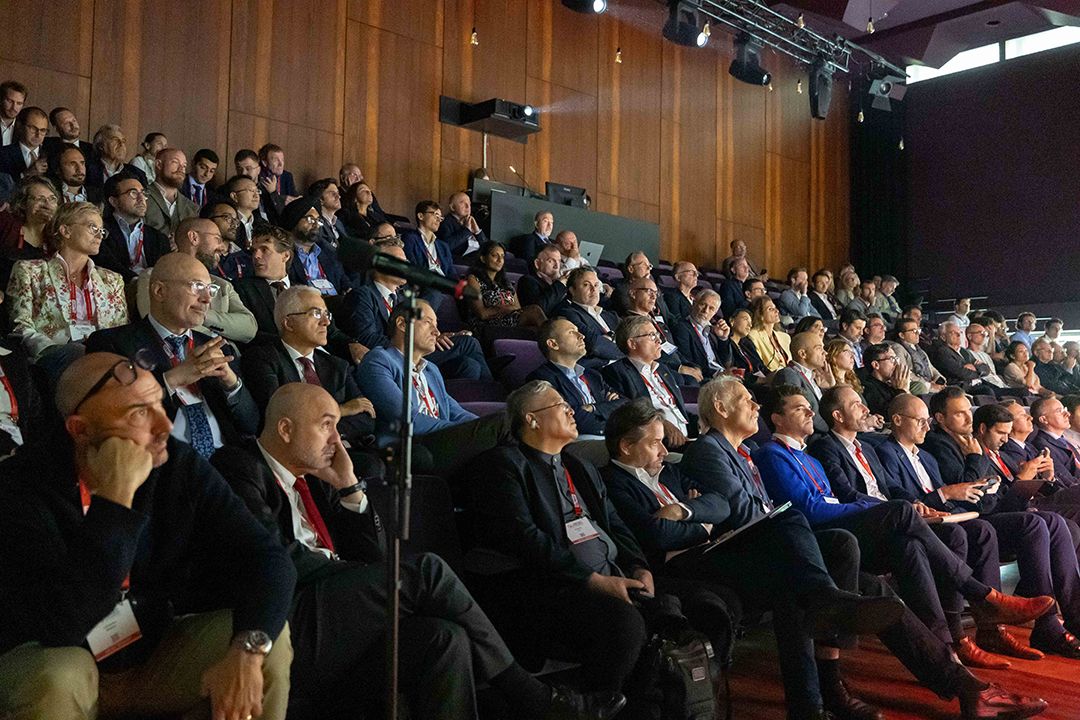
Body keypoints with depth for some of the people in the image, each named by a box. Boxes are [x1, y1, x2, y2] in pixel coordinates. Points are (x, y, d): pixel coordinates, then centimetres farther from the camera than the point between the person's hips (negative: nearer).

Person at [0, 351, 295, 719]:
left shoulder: (180, 466, -11)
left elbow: (268, 558, -15)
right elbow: (61, 627, -32)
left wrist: (247, 649, -33)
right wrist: (116, 499, -35)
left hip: (156, 658, 2)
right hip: (57, 670, -1)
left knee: (268, 640, -20)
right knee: (55, 678, -33)